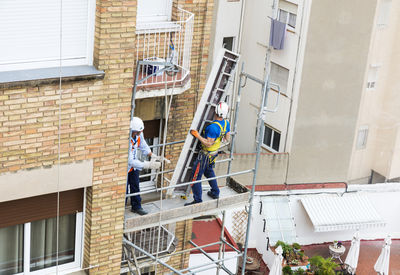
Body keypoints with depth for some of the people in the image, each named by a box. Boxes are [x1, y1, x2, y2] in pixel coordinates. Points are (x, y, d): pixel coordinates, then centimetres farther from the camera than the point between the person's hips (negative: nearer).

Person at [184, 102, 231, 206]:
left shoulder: (213, 127, -33)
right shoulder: (226, 123, -7)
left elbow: (209, 143, -29)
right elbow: (228, 138, 5)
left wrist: (197, 135, -24)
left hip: (206, 154, -9)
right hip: (214, 152, 9)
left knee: (196, 176, 1)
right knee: (209, 171, 32)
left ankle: (197, 200, 6)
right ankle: (215, 193, 43)